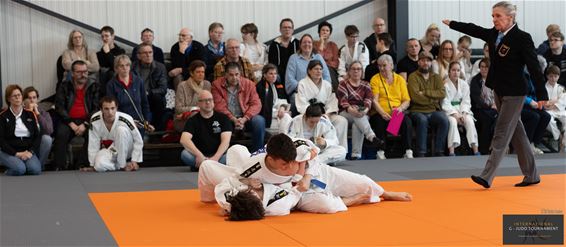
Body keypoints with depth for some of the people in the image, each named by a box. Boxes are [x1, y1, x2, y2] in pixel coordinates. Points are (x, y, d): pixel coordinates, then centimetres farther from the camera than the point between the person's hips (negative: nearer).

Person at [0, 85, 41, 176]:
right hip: (9, 152, -2)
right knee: (20, 169, -32)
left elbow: (38, 136, 8)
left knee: (35, 169, -29)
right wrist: (16, 154, -16)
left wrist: (30, 151, -9)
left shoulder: (30, 114, 11)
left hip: (27, 152, 2)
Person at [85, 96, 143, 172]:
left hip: (125, 149, -1)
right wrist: (92, 166, -7)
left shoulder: (125, 119, -26)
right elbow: (93, 144, -10)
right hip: (109, 151, 1)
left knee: (121, 129, -31)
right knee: (99, 166, -32)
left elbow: (138, 141, -14)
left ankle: (123, 165, -18)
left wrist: (135, 161, -16)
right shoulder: (95, 120, -20)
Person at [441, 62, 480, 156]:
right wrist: (455, 114, -19)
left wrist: (463, 113, -13)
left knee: (469, 121, -25)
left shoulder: (464, 84, 10)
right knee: (452, 121, -34)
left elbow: (466, 101, 5)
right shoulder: (444, 84, -4)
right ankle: (451, 151, -39)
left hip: (462, 109, 4)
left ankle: (475, 149, -27)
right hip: (449, 110, -4)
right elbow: (445, 103, -10)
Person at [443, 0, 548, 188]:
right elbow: (474, 30, 21)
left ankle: (487, 176, -8)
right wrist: (452, 24, 29)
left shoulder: (522, 38, -15)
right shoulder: (494, 34, 4)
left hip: (514, 93, -8)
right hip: (499, 91, 8)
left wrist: (542, 95, -18)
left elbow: (534, 68, -17)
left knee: (502, 134, -7)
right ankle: (531, 175, 22)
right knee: (516, 133, 12)